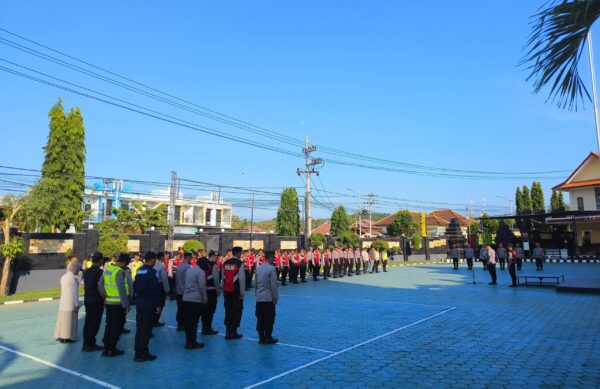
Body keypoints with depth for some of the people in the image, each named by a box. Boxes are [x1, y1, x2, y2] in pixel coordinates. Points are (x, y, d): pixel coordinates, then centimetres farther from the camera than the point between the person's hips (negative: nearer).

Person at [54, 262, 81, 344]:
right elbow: (73, 292, -17)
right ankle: (66, 338, 4)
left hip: (62, 303, 9)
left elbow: (64, 290, 15)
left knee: (63, 320, 14)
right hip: (70, 303, -9)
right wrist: (76, 304, -12)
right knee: (69, 321, -1)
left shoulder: (63, 277, 13)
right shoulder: (72, 277, -16)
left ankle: (61, 336, 21)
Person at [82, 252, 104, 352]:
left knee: (88, 321, 13)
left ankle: (86, 344, 19)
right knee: (95, 323, 1)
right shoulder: (99, 272, -15)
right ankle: (90, 344, 5)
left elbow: (84, 286, 14)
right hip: (96, 301, -8)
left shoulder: (86, 271, 9)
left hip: (87, 299, 8)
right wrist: (104, 299, -9)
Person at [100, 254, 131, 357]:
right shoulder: (119, 272, -18)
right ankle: (112, 349, 10)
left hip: (108, 302, 8)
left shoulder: (107, 269, 7)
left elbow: (101, 284, 12)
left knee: (109, 325, 16)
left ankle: (106, 348, 23)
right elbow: (122, 290, -20)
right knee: (117, 327, 4)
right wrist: (126, 305, -15)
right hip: (118, 304, -8)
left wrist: (105, 297, 18)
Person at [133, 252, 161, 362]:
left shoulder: (138, 270, 8)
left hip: (139, 303, 8)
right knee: (146, 330, 1)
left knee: (139, 328, 15)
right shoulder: (152, 272, -16)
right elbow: (156, 290, -18)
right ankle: (143, 354, 6)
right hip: (149, 304, -8)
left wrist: (137, 298, 19)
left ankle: (138, 352, 22)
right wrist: (158, 305, -13)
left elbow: (135, 286, 13)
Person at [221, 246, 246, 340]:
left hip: (227, 291, 5)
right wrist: (242, 293, -6)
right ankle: (233, 333, 9)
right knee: (237, 312, 6)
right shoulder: (240, 263, -10)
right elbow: (242, 279, -12)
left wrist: (223, 290, 16)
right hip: (236, 291, -5)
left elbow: (223, 278, 9)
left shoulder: (225, 263, 6)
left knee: (228, 311, 14)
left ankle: (228, 332, 19)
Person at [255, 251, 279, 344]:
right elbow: (273, 285, -13)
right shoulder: (271, 268, -12)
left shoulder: (259, 268, 9)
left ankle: (261, 338, 16)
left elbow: (256, 283, 12)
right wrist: (275, 298, -6)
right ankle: (268, 338, 7)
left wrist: (256, 294, 18)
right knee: (269, 318, 2)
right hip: (268, 297, -7)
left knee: (260, 318, 10)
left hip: (259, 298, 7)